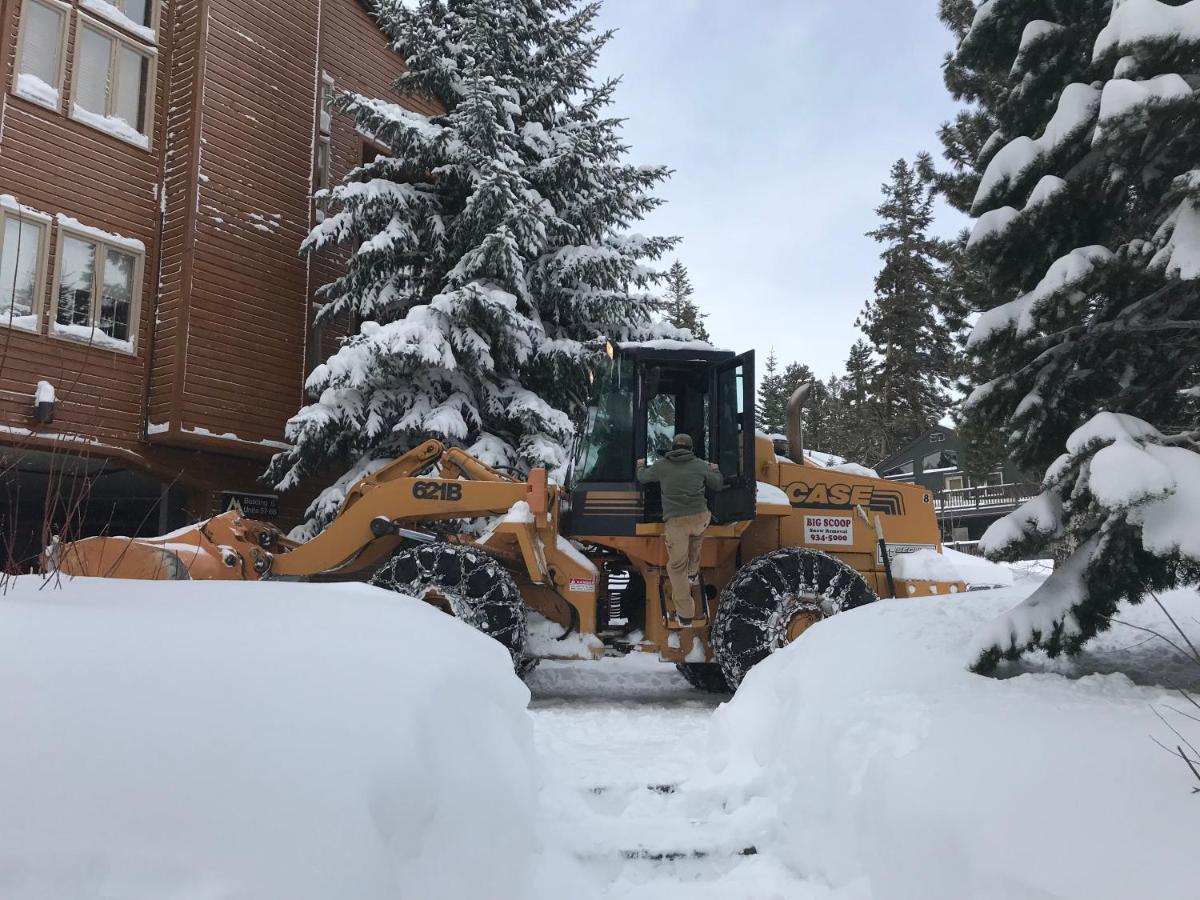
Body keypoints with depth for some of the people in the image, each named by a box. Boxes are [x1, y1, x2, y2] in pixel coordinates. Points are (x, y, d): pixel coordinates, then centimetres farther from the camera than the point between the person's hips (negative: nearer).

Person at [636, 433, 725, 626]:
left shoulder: (661, 465, 7)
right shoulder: (700, 465, 6)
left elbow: (643, 478, 24)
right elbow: (718, 484, 18)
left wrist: (641, 466, 45)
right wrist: (715, 471, 39)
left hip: (674, 521, -1)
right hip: (700, 517, 1)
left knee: (677, 566, 5)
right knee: (696, 535, 38)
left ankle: (685, 614, 5)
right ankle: (693, 572, 42)